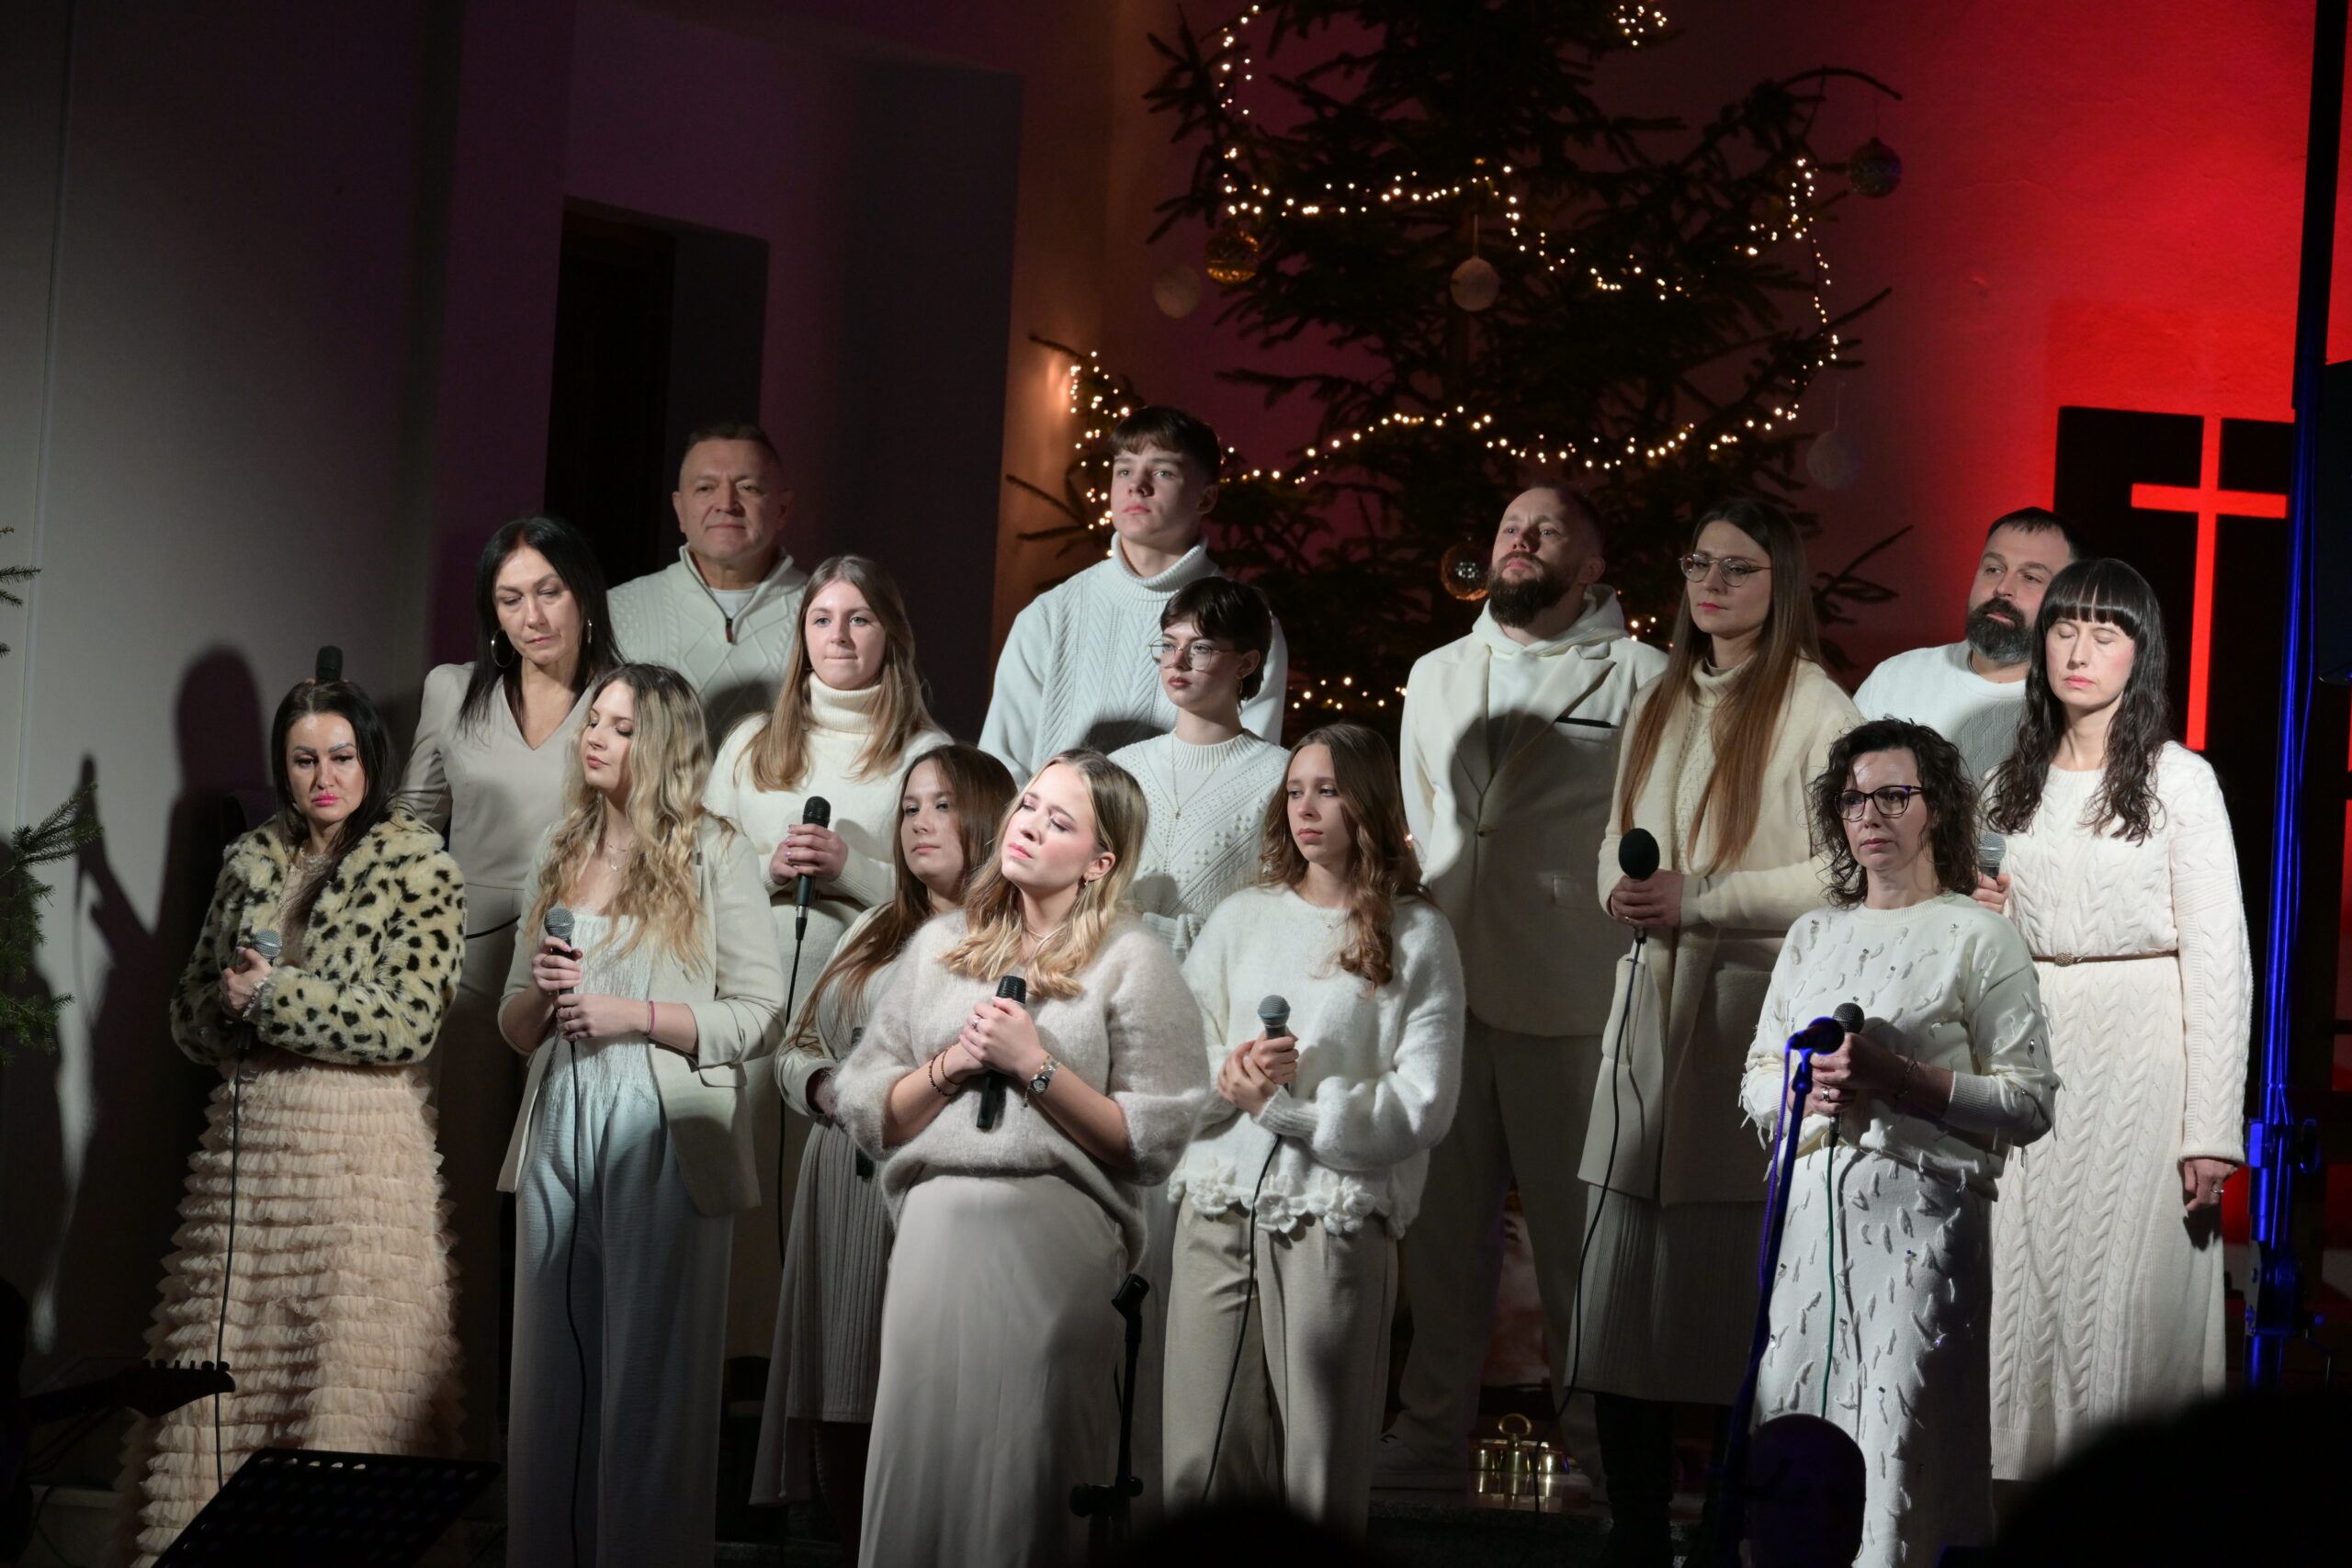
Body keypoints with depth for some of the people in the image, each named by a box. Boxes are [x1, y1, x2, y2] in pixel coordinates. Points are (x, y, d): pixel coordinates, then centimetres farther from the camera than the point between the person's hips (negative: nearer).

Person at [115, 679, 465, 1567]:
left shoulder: (421, 871, -2)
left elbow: (407, 1023, -11)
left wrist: (272, 995, -10)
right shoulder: (250, 864, 14)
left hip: (357, 1150, -5)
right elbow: (192, 1012, 17)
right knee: (224, 1366, 2)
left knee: (344, 1371, -6)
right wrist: (230, 1005, -5)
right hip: (245, 1142, 5)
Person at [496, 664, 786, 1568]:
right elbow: (515, 1028, 19)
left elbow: (760, 1018, -6)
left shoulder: (714, 856, -1)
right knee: (554, 1377, 6)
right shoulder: (560, 859, 15)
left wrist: (635, 1014, -14)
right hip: (559, 1138, 5)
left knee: (652, 1382, -2)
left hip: (662, 1148, -5)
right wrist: (540, 993, -2)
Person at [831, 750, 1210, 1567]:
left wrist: (1035, 1066, -10)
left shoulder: (1132, 963, 2)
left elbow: (1153, 1144, -5)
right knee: (923, 1457, 2)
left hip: (1055, 1234, -3)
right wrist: (948, 1067, -5)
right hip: (935, 1229, 3)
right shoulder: (941, 946, 14)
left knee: (1027, 1466, -2)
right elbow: (862, 1110, 11)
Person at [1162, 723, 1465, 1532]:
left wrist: (1282, 1105, -8)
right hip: (1219, 1206, 3)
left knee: (1317, 1479, -2)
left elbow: (1420, 1107, -5)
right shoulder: (1242, 919, 15)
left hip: (1334, 1218, -3)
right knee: (1201, 1464, 0)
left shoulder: (1414, 936, 3)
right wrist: (1228, 1079, -10)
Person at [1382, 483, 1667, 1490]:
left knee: (1577, 1227, -2)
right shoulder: (1435, 677, 20)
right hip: (1445, 986, 5)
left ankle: (1597, 1437, 5)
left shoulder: (1639, 680, 2)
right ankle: (1431, 1433, 13)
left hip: (1574, 1000, -5)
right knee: (1442, 1221, 6)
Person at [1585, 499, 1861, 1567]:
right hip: (1651, 1008, 6)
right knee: (1622, 1300, 4)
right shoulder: (1659, 706, 16)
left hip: (1754, 1016, -6)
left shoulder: (1815, 710, -6)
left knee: (1735, 1298, -5)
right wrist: (1623, 892, 1)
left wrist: (1698, 899, -14)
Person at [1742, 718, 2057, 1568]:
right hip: (1810, 1204, 5)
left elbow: (2030, 1101, -5)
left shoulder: (1980, 937, 2)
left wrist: (1899, 1078, -14)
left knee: (1898, 1428, -11)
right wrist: (1807, 1093, -3)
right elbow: (1757, 1081, 20)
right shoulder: (1814, 934, 19)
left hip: (1924, 1205, -5)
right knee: (1788, 1422, 0)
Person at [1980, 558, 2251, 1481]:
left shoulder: (2180, 781, -3)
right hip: (2032, 1057, 4)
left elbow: (2218, 956, -6)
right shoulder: (2012, 785, 11)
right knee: (2026, 1300, 2)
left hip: (2140, 1058, -4)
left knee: (2129, 1299, -4)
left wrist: (2211, 1128, -12)